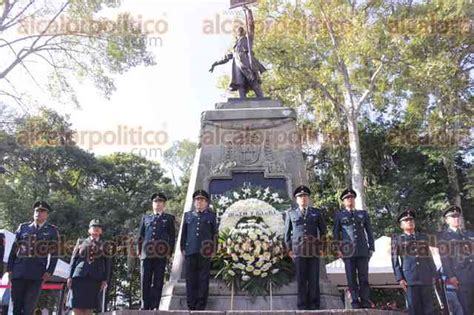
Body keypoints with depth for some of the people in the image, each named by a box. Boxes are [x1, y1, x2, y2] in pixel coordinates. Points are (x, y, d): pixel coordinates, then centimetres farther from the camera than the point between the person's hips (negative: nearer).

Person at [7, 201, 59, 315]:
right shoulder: (23, 227, 13)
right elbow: (14, 249, 13)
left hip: (37, 274, -2)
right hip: (18, 272, 3)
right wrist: (9, 269, 6)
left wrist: (49, 272, -6)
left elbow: (54, 253, 3)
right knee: (16, 305, 6)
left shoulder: (52, 231, 7)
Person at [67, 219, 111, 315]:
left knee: (89, 306, 0)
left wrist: (105, 280, -1)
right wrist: (70, 276, 1)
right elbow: (73, 260, 10)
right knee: (77, 305, -4)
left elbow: (107, 264, 8)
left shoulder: (104, 245, 13)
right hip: (79, 276, 0)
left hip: (95, 278, 0)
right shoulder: (81, 242, 15)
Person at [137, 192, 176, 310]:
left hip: (161, 254, -2)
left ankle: (154, 306, 3)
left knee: (158, 281, -1)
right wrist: (140, 251, 10)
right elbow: (140, 236, 18)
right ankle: (145, 306, 8)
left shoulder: (169, 218, 13)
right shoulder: (146, 218, 19)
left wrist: (169, 252, 0)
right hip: (146, 254, 2)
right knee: (145, 281, 1)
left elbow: (172, 236, 8)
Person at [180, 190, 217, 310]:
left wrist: (213, 249, 0)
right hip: (190, 252, 2)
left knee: (203, 280, 0)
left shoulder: (211, 216, 13)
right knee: (191, 280, 1)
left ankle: (201, 307, 5)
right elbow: (184, 233, 15)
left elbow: (214, 233, 9)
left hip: (205, 253, -1)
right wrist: (183, 248, 7)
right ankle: (191, 306, 7)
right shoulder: (188, 215, 18)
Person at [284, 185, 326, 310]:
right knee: (301, 279, -1)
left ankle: (314, 305, 7)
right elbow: (287, 232, 12)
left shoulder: (316, 212, 14)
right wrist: (289, 248, 5)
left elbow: (323, 230, 15)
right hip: (298, 250, -1)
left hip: (314, 249, 1)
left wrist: (322, 246, 6)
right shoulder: (291, 213, 12)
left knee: (314, 278, 0)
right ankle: (302, 305, 4)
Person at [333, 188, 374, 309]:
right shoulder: (339, 215, 14)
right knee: (351, 279, -2)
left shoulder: (363, 213, 18)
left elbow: (369, 232, 16)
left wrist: (371, 248, 7)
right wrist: (337, 249, 0)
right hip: (348, 251, -1)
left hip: (363, 251, 1)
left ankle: (366, 303, 1)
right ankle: (355, 303, 2)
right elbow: (335, 233, 11)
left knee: (364, 278, -1)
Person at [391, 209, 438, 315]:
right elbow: (395, 260, 3)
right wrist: (400, 278, -6)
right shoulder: (397, 239, 9)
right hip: (410, 278, -3)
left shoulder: (424, 237, 18)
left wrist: (435, 275, 10)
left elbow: (429, 258, 18)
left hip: (426, 278, 3)